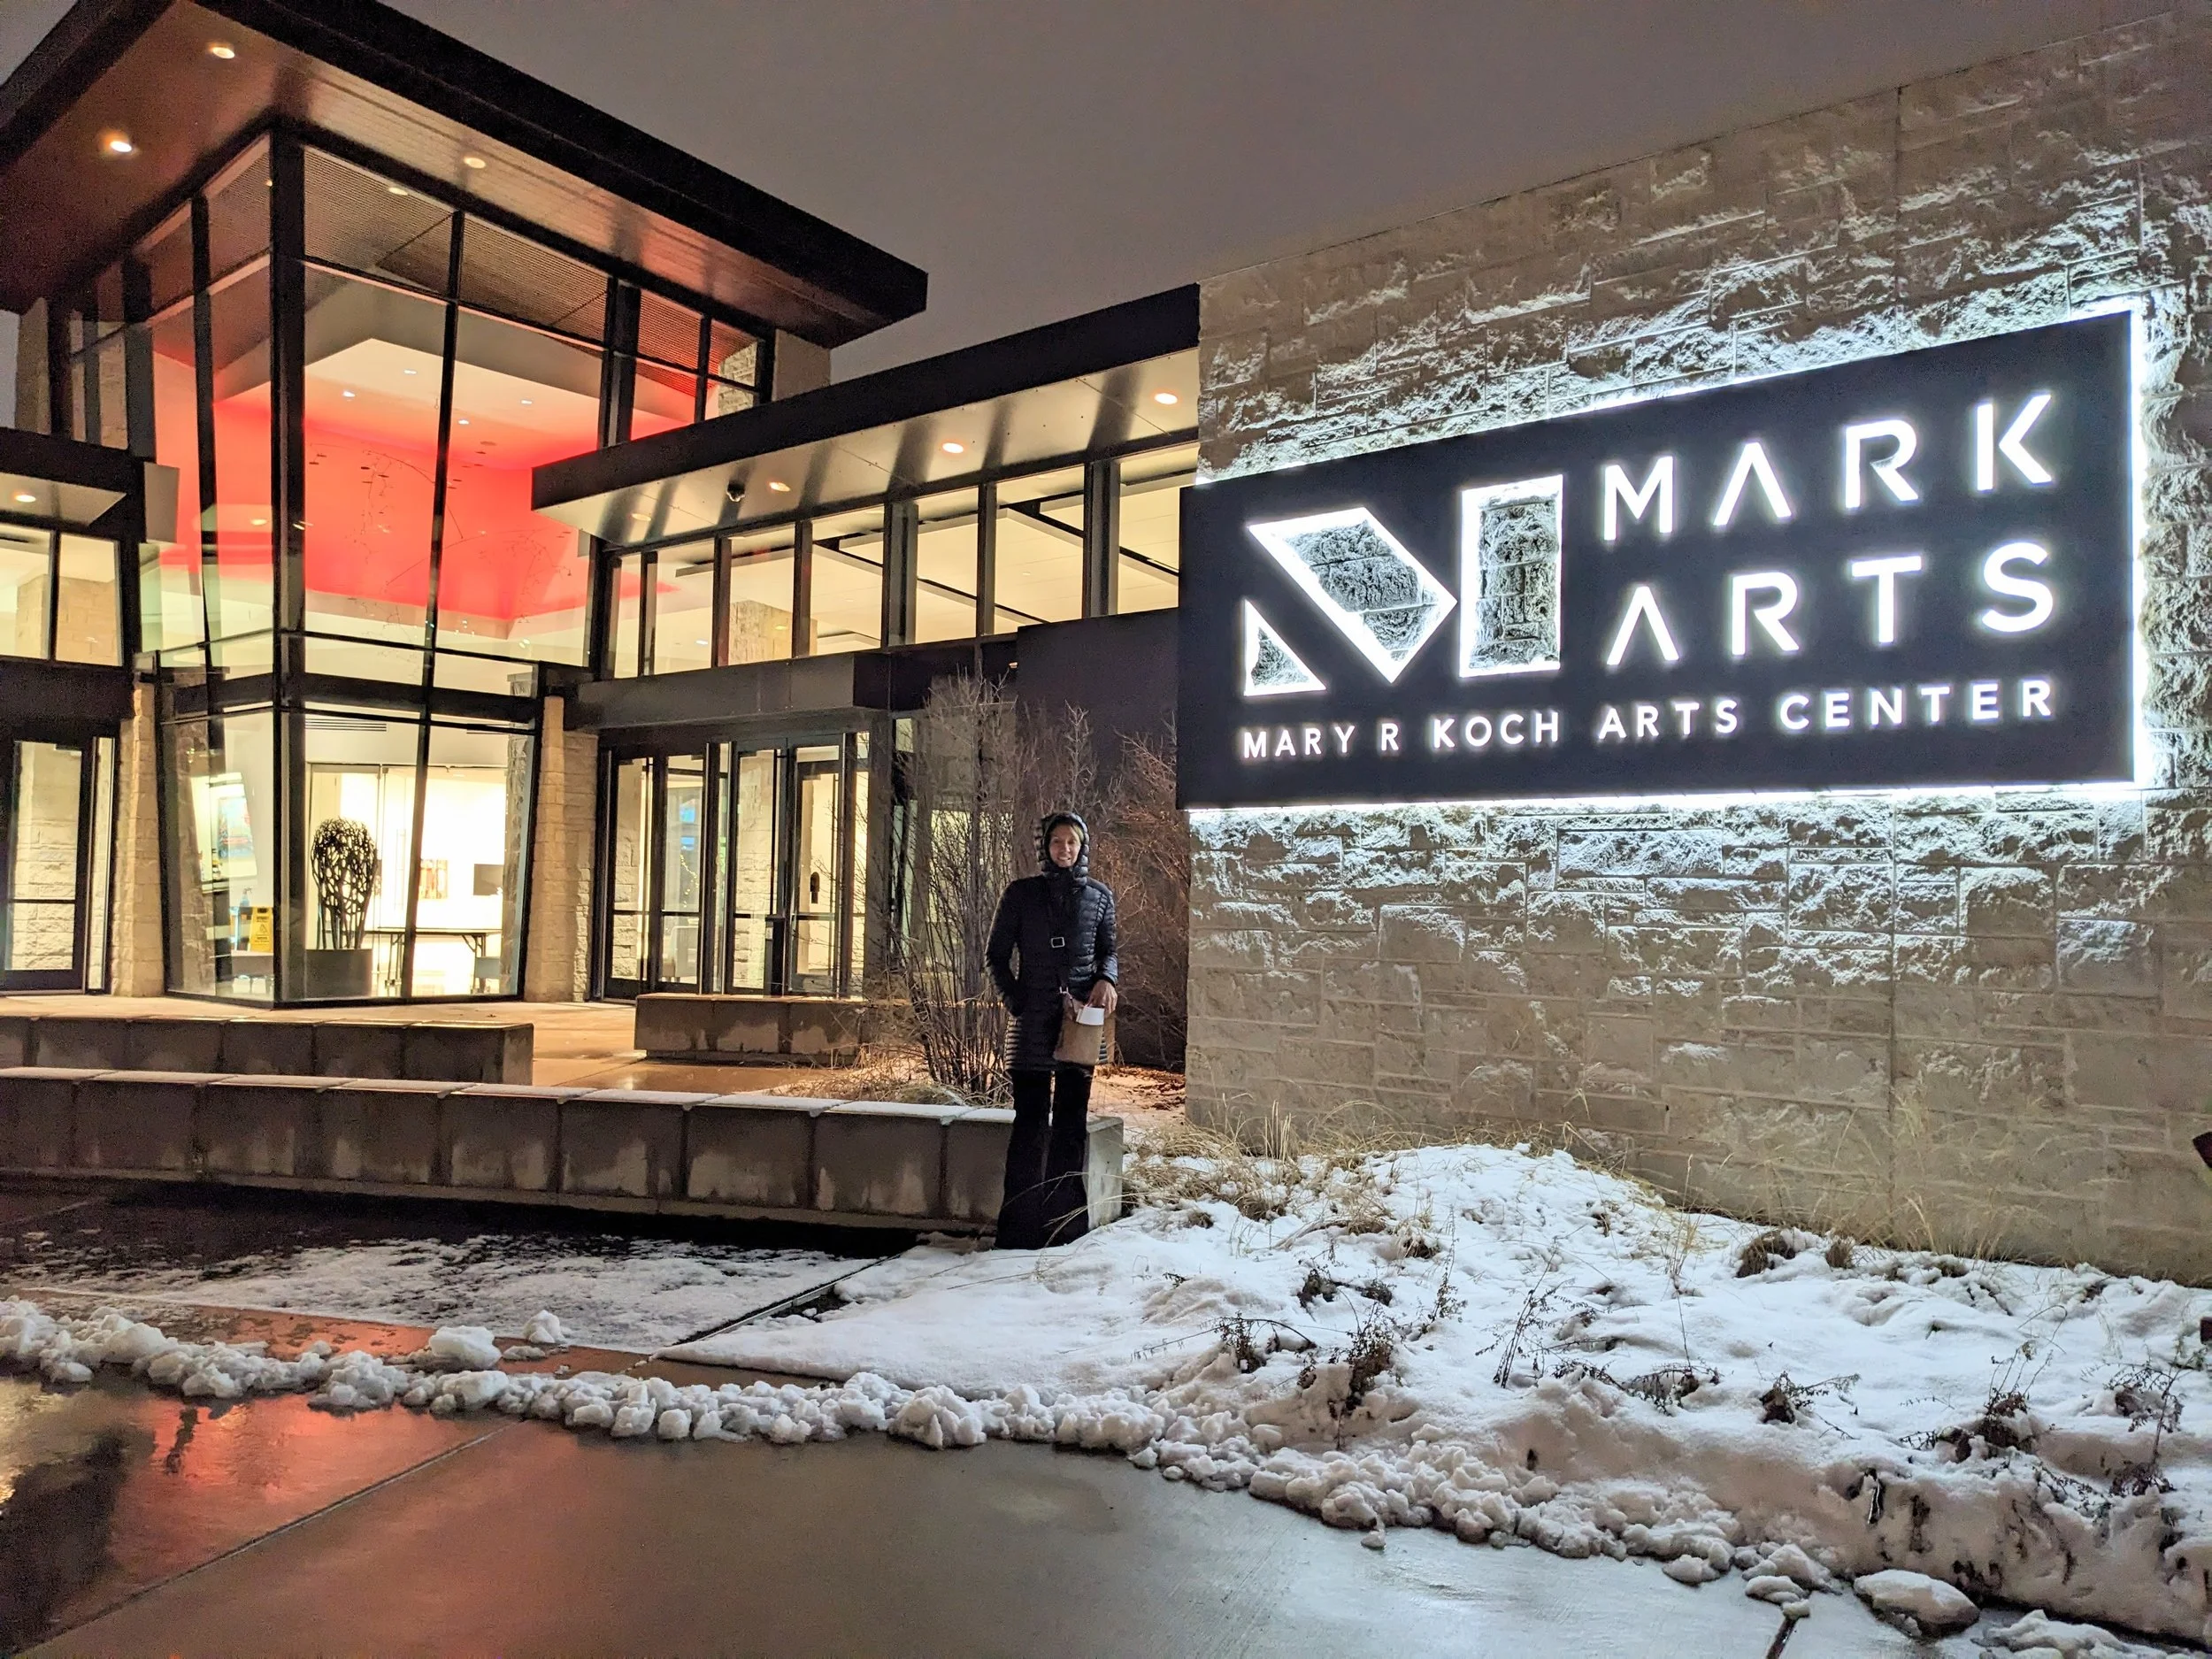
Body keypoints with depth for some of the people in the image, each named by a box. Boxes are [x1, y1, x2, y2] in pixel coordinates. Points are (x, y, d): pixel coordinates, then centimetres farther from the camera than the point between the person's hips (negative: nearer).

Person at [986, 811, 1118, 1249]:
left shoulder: (1100, 896, 10)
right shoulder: (1020, 894, 4)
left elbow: (1108, 950, 16)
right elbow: (997, 954, 7)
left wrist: (1107, 979, -5)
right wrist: (1016, 1002, -4)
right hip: (1032, 1020, -2)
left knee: (1072, 1121, 6)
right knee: (1031, 1121, -4)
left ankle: (1067, 1222, 12)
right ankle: (1021, 1226, 0)